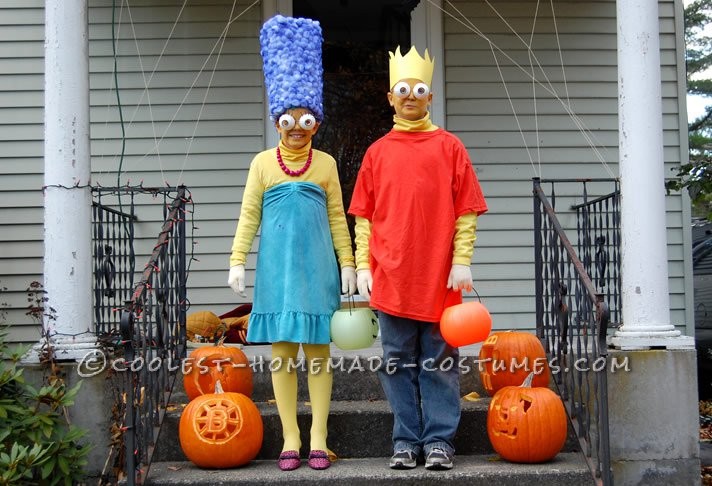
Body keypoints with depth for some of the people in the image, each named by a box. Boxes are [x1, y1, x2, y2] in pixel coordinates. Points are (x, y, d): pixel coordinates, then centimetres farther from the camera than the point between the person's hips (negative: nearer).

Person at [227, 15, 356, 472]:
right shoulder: (263, 163, 6)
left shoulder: (326, 164, 6)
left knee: (317, 349, 2)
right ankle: (290, 438, 10)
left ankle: (318, 438, 8)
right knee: (282, 350, 2)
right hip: (277, 267, 0)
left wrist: (347, 263, 2)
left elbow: (337, 217, 7)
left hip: (317, 267, 0)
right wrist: (238, 260, -1)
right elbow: (249, 215, 6)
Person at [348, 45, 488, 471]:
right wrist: (363, 265, 3)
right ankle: (406, 440, 15)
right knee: (398, 361, 6)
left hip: (438, 276, -2)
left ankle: (439, 440, 11)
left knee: (438, 361, 3)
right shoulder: (377, 152, 9)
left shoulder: (449, 146, 4)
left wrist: (462, 261, -5)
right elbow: (364, 216, 9)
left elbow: (466, 211, 2)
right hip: (391, 277, 2)